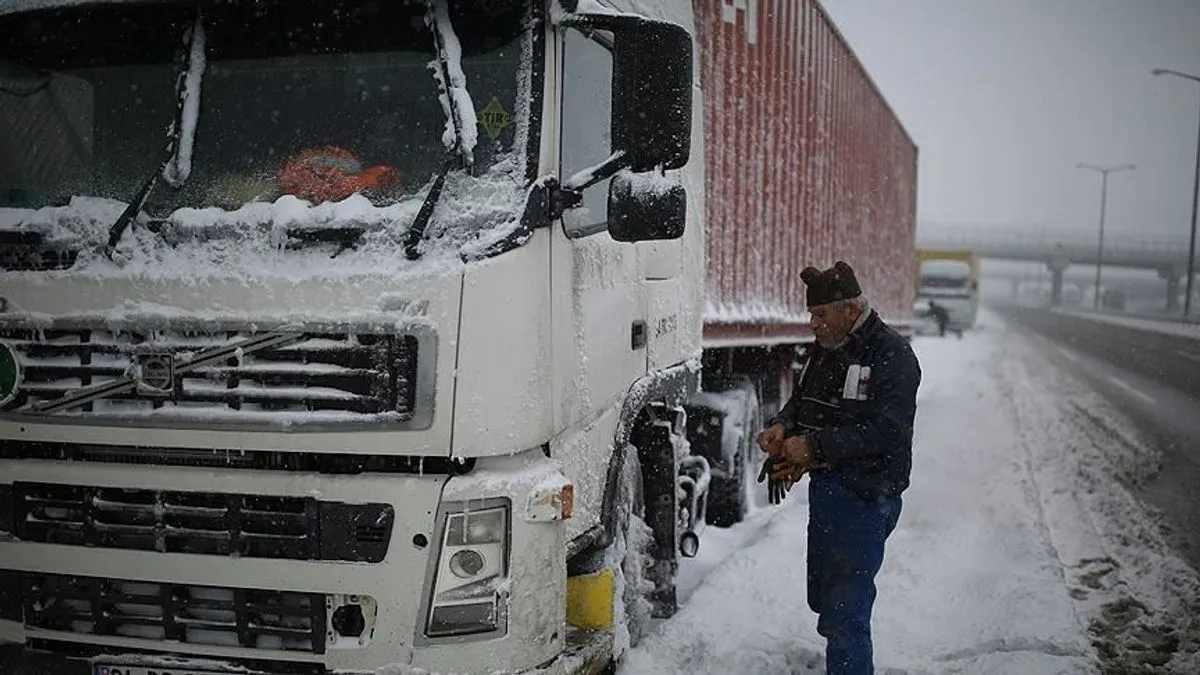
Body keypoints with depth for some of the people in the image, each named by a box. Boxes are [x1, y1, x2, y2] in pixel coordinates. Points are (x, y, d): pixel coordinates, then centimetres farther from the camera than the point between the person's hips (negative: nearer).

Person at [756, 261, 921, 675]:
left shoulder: (892, 356, -15)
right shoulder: (825, 349, 12)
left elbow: (884, 432, -23)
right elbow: (802, 400, 21)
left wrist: (813, 445, -23)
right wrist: (783, 425, -2)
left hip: (866, 496, -9)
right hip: (825, 487, 9)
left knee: (845, 610, -11)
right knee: (824, 595, 21)